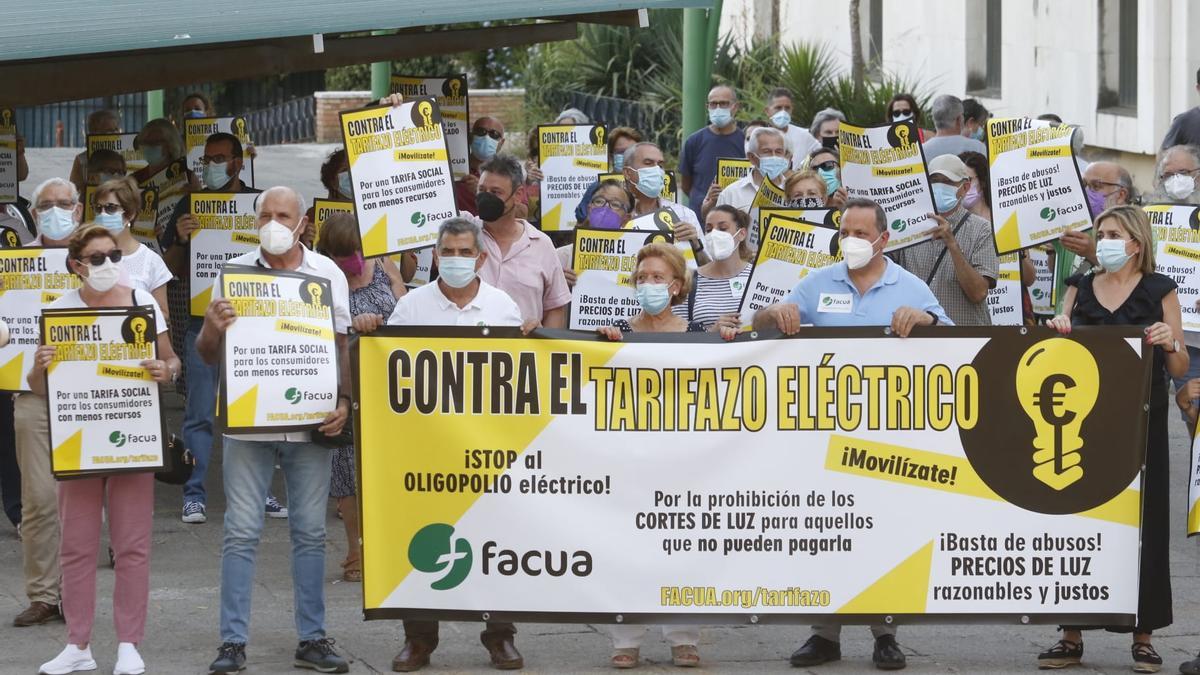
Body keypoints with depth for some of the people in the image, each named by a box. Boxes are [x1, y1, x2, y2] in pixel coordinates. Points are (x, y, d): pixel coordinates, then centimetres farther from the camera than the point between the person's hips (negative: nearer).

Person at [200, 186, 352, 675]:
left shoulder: (328, 274, 6)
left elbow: (342, 346, 9)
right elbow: (209, 356, 4)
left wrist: (343, 402, -7)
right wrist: (211, 327, -19)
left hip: (311, 422, 1)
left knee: (310, 533, 6)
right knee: (241, 532, -2)